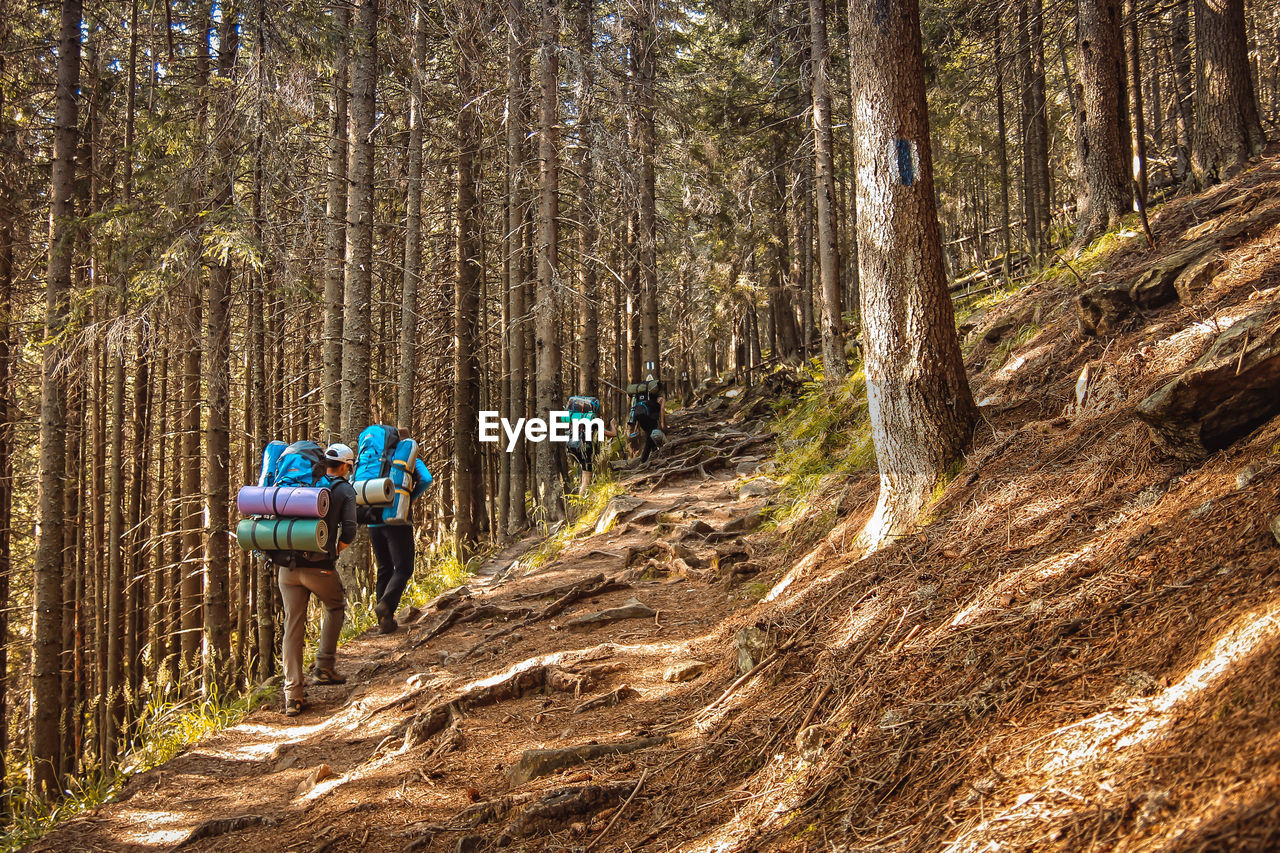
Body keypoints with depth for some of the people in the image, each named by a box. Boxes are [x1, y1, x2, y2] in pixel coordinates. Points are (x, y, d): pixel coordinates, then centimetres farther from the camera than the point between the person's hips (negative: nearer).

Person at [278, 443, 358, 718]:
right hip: (320, 568, -3)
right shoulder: (345, 490, 1)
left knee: (293, 626, 6)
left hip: (288, 566, 4)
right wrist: (332, 553, 6)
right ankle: (324, 667, 17)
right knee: (335, 609, 25)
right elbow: (349, 531, -9)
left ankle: (293, 694, 4)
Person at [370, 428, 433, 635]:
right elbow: (426, 479, -14)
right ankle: (385, 604, -24)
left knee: (384, 569, 12)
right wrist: (410, 498, -1)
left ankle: (385, 621, 9)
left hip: (374, 522, 5)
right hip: (398, 522, -5)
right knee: (403, 569, 0)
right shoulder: (412, 462, 3)